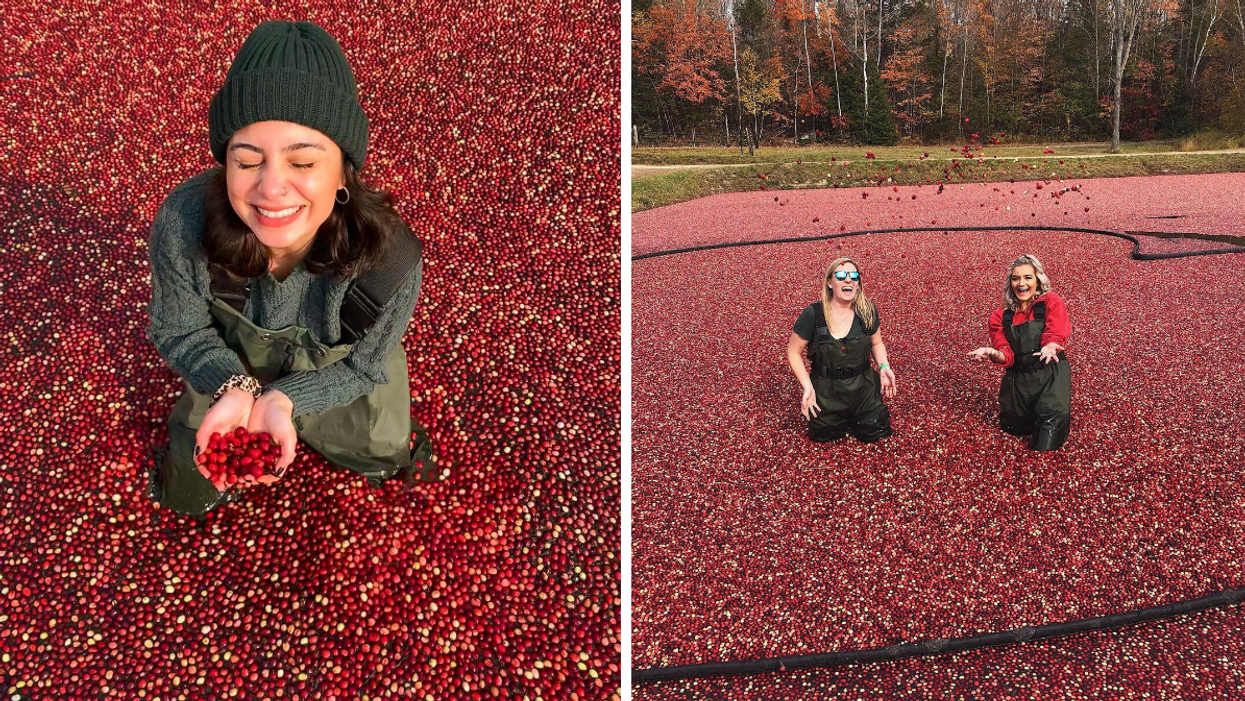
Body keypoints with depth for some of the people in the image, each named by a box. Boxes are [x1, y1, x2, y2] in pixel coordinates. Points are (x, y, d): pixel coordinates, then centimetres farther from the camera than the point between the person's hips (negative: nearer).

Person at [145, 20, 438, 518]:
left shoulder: (390, 259, -41)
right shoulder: (183, 223, -39)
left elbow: (359, 366, -21)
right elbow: (179, 330, -18)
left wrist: (282, 400, -39)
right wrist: (235, 390, -37)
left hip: (330, 384, -1)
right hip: (233, 371, 1)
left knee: (379, 459, 28)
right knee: (190, 495, 24)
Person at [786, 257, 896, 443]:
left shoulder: (867, 311, -9)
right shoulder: (812, 314, -18)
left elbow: (876, 343, 9)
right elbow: (794, 352, -9)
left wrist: (884, 367, -11)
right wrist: (807, 386, -19)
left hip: (862, 386, 2)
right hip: (827, 391, -2)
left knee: (874, 433, 4)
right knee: (824, 435, 10)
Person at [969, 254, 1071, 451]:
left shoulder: (1051, 302, -1)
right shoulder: (1001, 316, 6)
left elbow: (1056, 335, -18)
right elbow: (1007, 357, -4)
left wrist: (1050, 346, -42)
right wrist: (993, 354, -29)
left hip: (1051, 372, -3)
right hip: (1018, 378, 4)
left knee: (1052, 414, -22)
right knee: (1014, 426, 8)